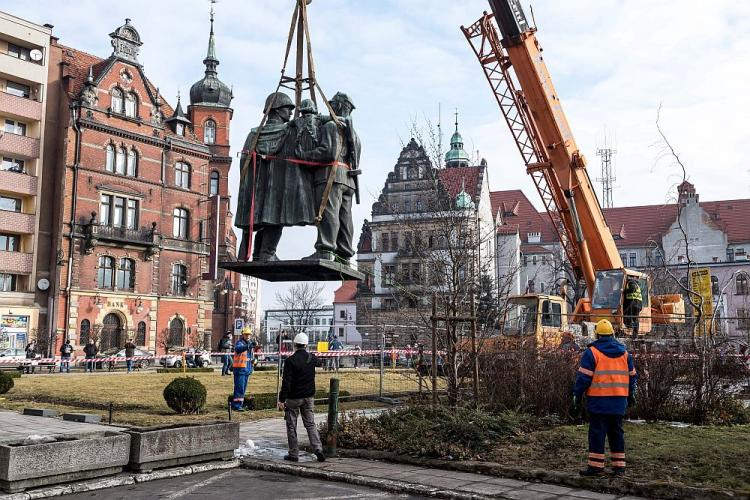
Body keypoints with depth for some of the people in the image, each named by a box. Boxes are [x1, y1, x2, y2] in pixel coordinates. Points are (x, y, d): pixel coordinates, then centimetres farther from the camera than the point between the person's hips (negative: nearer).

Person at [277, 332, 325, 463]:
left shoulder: (291, 360, -15)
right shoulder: (312, 358, 1)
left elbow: (286, 382, -18)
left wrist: (282, 399, -15)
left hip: (293, 398, -4)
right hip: (308, 397, 5)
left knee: (291, 426, 7)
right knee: (310, 424, 11)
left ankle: (293, 454, 10)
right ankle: (318, 448, -3)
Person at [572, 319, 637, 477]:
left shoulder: (592, 352, -6)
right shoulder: (624, 352, 11)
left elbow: (583, 377, -9)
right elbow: (632, 376, 18)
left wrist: (577, 397, -3)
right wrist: (631, 395, 30)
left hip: (599, 400, -5)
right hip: (619, 401, 5)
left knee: (597, 432, -1)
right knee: (616, 431, 13)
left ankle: (596, 466, 0)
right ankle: (619, 466, 15)